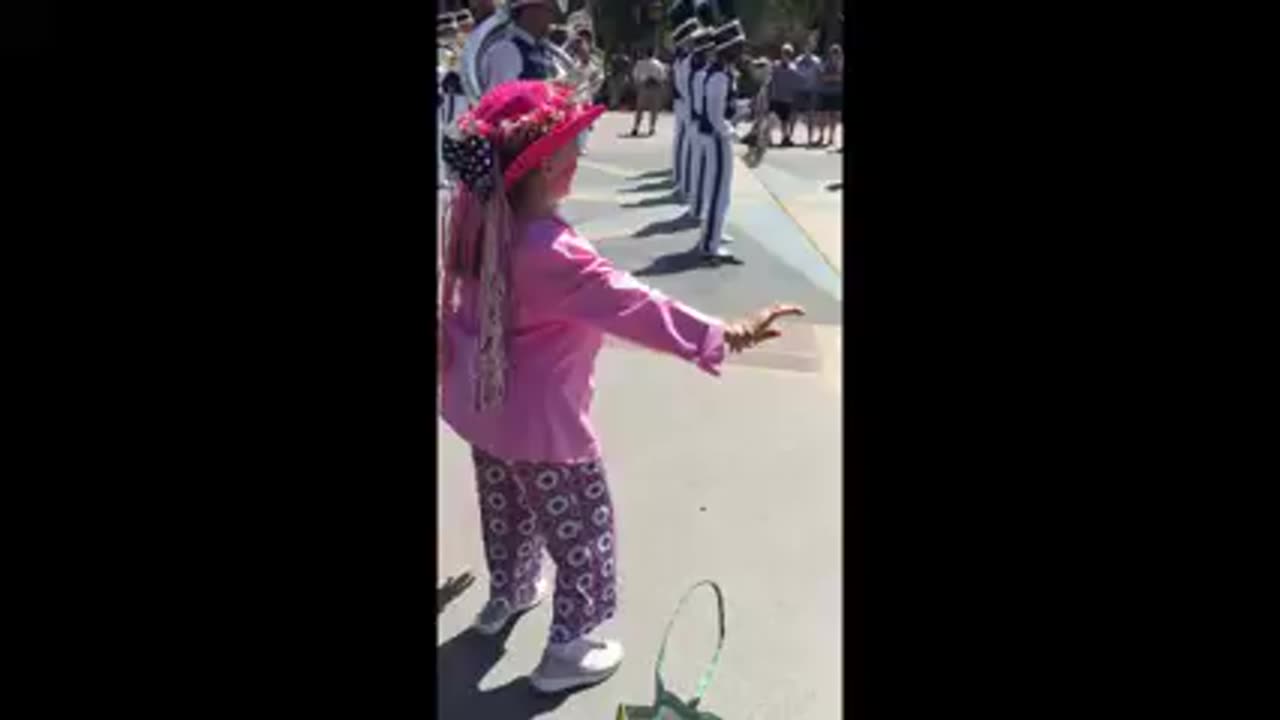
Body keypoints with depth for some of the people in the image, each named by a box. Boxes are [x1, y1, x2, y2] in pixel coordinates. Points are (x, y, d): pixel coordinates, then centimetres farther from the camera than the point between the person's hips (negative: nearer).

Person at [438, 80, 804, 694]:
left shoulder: (475, 212, -11)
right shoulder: (552, 252, -33)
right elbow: (634, 307, -35)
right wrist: (726, 336, -33)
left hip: (482, 404, 9)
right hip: (541, 423, -9)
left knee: (506, 509, 32)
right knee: (584, 532, 13)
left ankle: (507, 595, 57)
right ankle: (565, 651, 30)